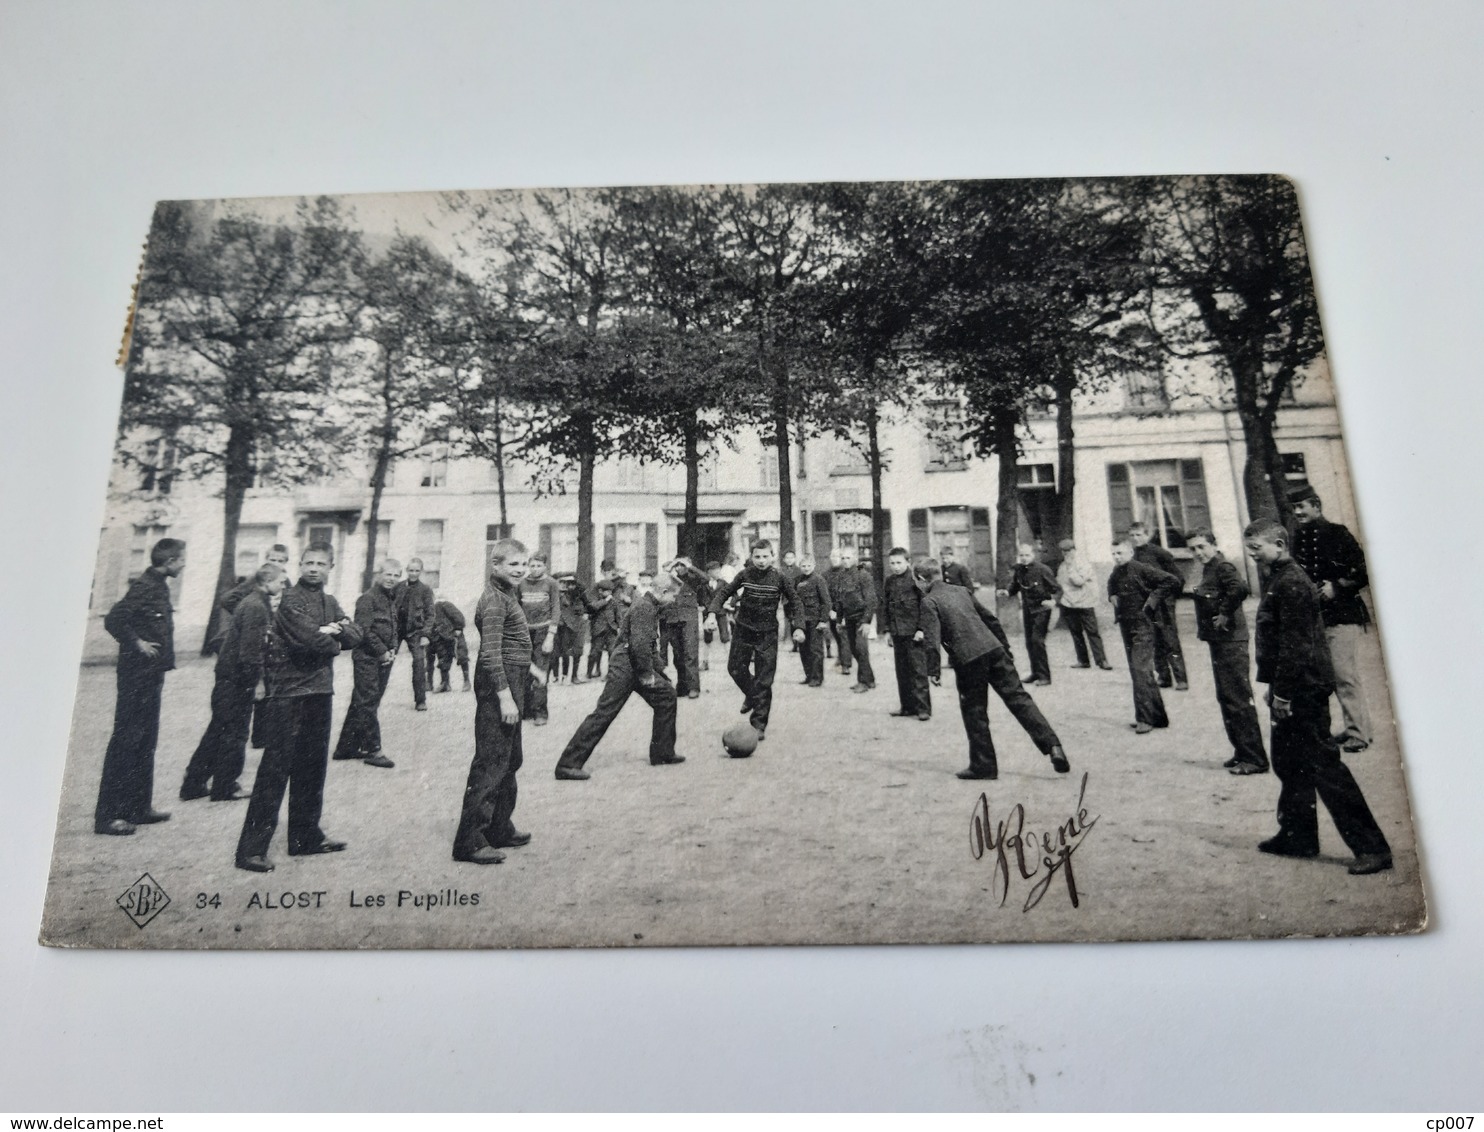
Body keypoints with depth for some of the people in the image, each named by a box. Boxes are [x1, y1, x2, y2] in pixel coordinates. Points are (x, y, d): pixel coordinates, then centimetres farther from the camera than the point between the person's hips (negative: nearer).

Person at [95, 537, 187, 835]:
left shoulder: (159, 586, 13)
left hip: (151, 676, 10)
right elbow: (114, 620, -24)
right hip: (137, 677, -10)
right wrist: (137, 643, -17)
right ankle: (107, 815, 0)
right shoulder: (145, 586, -15)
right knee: (126, 742, -5)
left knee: (145, 742, 15)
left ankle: (139, 807, 24)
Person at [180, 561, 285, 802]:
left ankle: (193, 784, 23)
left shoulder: (253, 602, 12)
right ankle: (224, 788, 11)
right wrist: (255, 680, -18)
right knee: (235, 732, 1)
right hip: (238, 679, -10)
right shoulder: (256, 607, -19)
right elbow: (250, 649, -23)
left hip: (228, 675, 10)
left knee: (218, 730, 16)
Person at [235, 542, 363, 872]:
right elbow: (311, 638, -21)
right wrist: (335, 643, -3)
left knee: (312, 768, 15)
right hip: (289, 692, -8)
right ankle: (252, 848, -3)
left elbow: (356, 635, 5)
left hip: (319, 691, 8)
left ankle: (306, 836, 26)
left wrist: (336, 629, -14)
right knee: (276, 769, -7)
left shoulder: (330, 603, 16)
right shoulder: (290, 599, -8)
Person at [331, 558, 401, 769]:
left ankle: (347, 747, 20)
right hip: (367, 658, -8)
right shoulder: (368, 598, -10)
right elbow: (364, 630, -16)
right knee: (367, 703, -4)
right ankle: (373, 750, -2)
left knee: (360, 703, 13)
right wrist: (382, 651, -14)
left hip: (383, 658, 8)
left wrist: (392, 650, 3)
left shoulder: (392, 599, 15)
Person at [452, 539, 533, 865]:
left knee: (510, 760, 18)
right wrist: (505, 697, -25)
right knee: (491, 761, -7)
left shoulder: (509, 594, 16)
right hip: (499, 683, -11)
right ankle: (469, 841, -1)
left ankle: (500, 829, 30)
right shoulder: (494, 599, -16)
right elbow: (491, 653, -22)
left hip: (512, 682, 11)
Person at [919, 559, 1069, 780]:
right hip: (993, 649, 5)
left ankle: (983, 765, 15)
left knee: (974, 712, 9)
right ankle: (1052, 745, -6)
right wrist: (1006, 649, 26)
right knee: (1018, 698, 5)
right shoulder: (961, 590, 19)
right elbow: (991, 619, 21)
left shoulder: (929, 601, 0)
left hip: (968, 660, -5)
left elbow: (932, 639, -11)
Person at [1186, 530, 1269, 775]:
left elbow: (1239, 589, -32)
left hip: (1230, 642, -10)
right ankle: (1242, 752, 26)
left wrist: (1225, 614, -22)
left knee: (1239, 701, -6)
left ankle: (1255, 759, 0)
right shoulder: (1208, 569, 15)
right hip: (1218, 642, 10)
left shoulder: (1222, 567, -14)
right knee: (1226, 699, 16)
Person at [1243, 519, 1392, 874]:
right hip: (1295, 689, 11)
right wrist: (1274, 687, 20)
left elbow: (1295, 644, -21)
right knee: (1289, 763, 17)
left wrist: (1282, 692, -20)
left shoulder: (1291, 583, -16)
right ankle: (1298, 836, 27)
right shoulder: (1280, 580, 16)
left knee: (1324, 765, -7)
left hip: (1303, 689, -11)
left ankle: (1371, 846, -2)